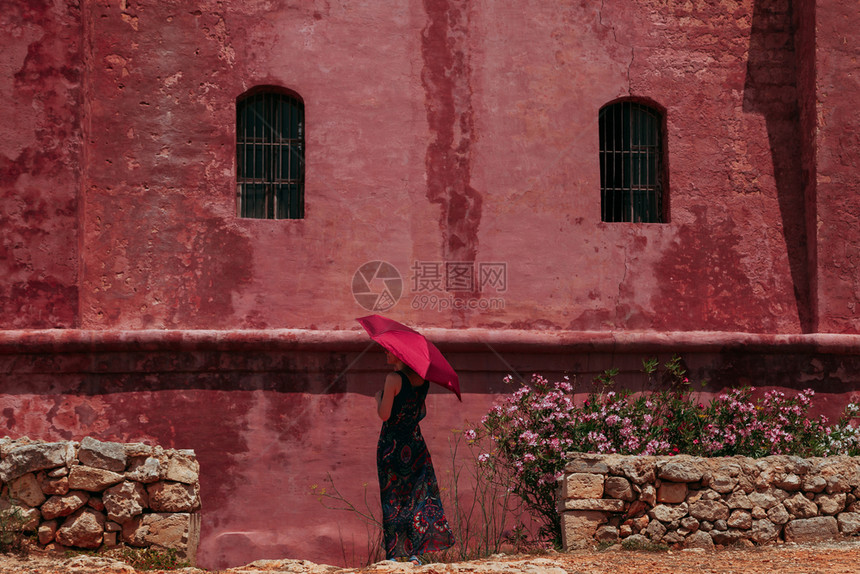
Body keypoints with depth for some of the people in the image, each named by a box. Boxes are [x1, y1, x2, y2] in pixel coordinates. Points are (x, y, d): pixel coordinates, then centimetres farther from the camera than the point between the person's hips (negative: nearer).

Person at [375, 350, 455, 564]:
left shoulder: (394, 379, -17)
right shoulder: (423, 378, 3)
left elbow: (384, 415, -16)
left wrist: (378, 397, 1)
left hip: (391, 444, -5)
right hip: (415, 442, 5)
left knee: (391, 498, 4)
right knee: (420, 494, 8)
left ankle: (392, 553, 7)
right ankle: (414, 552, 3)